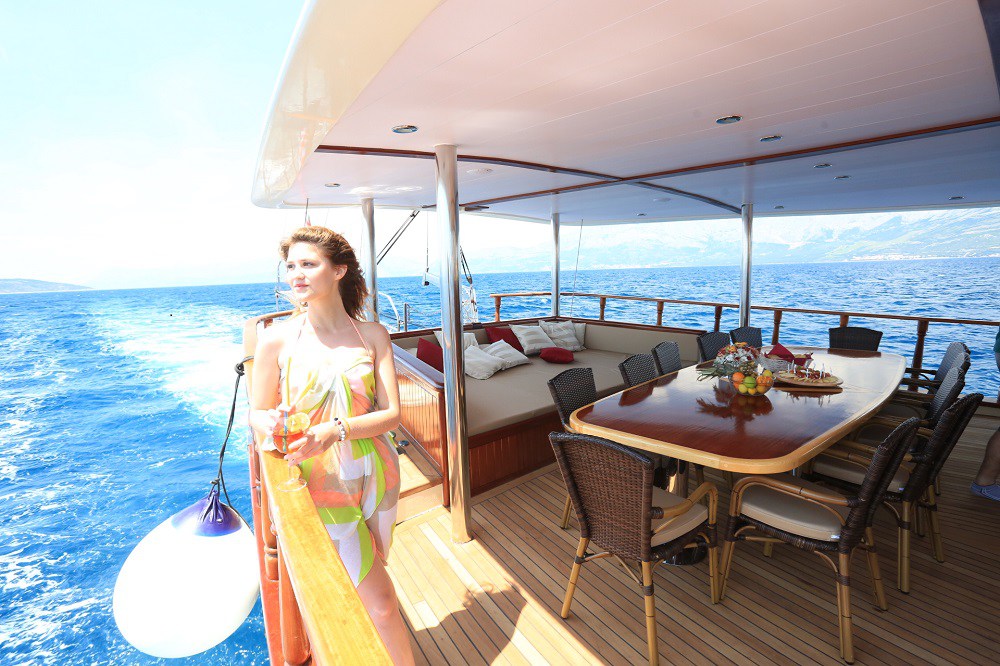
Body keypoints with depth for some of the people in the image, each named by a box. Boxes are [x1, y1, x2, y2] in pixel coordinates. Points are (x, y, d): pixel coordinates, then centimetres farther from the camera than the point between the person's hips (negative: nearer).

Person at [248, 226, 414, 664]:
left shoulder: (372, 335, -4)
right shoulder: (277, 339, -7)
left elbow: (391, 414, -8)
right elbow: (257, 414, 3)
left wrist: (332, 431, -23)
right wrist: (272, 425, -20)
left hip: (375, 476, 3)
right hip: (321, 483, -2)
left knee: (354, 594, 22)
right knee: (380, 603, 2)